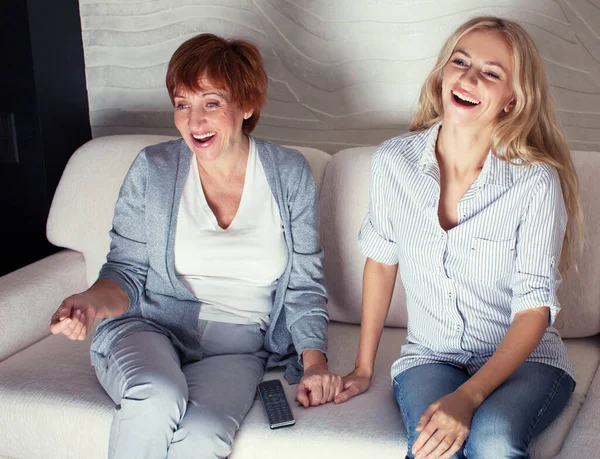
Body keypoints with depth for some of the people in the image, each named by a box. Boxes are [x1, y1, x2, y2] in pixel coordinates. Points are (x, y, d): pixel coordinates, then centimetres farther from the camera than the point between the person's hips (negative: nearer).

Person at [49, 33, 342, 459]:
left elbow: (303, 285, 7)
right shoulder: (152, 169, 0)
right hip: (148, 329, 0)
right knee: (157, 402, -34)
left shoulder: (289, 174, 2)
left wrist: (314, 360, -6)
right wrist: (93, 301, -16)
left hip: (236, 348, 0)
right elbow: (126, 271, 6)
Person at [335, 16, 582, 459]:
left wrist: (468, 397, -26)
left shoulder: (536, 182, -14)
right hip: (429, 355, 1)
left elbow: (534, 308, -13)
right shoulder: (394, 161, -6)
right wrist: (363, 367, 10)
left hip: (524, 357, -1)